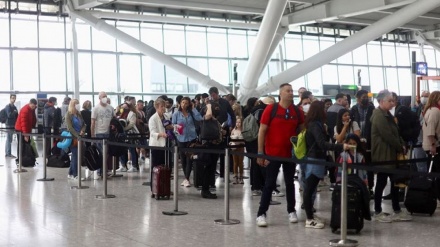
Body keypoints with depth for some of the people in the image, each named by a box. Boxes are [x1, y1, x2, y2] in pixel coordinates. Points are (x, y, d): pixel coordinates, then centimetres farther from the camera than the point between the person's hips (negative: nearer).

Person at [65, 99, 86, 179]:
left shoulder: (79, 114, 14)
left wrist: (82, 131, -7)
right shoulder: (68, 115, -6)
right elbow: (70, 127, -14)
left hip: (79, 137, 7)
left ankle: (71, 173, 19)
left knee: (74, 156, 11)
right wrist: (77, 136, -22)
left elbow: (83, 124, 14)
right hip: (73, 138, -7)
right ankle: (75, 175, -5)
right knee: (75, 155, -7)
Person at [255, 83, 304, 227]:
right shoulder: (271, 109, -7)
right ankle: (261, 214, 4)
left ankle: (291, 211, 25)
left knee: (290, 183, 13)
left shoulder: (297, 111, 3)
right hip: (272, 153, -3)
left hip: (291, 153, 3)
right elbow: (262, 131, -6)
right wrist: (260, 153, -9)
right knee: (270, 184, -2)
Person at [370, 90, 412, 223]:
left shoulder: (387, 115, 14)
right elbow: (388, 136, -21)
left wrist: (402, 145, 1)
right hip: (382, 155, -10)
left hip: (390, 154, 10)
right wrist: (401, 148, -11)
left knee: (395, 181, 11)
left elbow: (396, 132, 16)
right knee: (381, 182, -1)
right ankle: (378, 213, 10)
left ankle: (397, 211, 18)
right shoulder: (379, 116, -17)